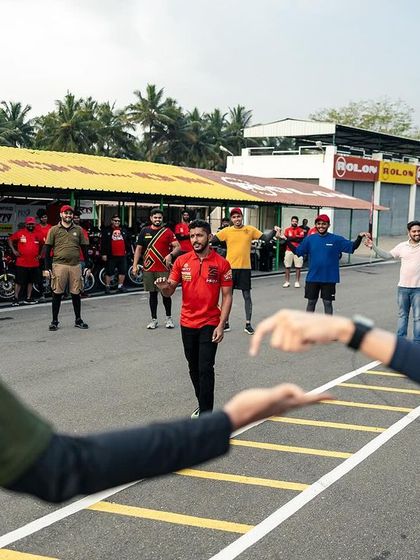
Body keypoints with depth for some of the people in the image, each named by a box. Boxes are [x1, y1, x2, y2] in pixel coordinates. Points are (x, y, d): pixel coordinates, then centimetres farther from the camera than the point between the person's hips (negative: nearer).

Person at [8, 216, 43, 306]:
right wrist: (13, 250, -5)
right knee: (19, 281, -2)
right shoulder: (20, 233, -3)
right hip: (21, 263, -5)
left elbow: (42, 245, 24)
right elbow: (10, 239, 4)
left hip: (34, 263, 5)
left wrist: (40, 254, 15)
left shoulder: (37, 235, 8)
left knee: (31, 281, 11)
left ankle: (28, 298, 20)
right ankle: (16, 298, 4)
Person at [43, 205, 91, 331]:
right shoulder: (54, 230, 4)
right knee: (57, 294, 1)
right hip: (59, 265, -2)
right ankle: (54, 321, 9)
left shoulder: (78, 230, 10)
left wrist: (87, 266, 7)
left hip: (75, 265, 2)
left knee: (76, 294, 7)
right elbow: (47, 249, 3)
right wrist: (47, 267, -4)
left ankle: (78, 320, 17)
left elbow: (84, 248, 13)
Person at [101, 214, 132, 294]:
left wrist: (128, 250, 11)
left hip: (122, 255, 4)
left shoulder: (124, 230, 12)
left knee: (123, 271, 7)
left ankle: (120, 286, 19)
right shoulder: (107, 230, 1)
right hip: (111, 256, -4)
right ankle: (107, 287, 9)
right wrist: (103, 254, -8)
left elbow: (128, 241, 18)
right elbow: (103, 243, -2)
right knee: (109, 272, 0)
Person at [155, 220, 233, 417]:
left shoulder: (221, 263, -7)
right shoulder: (182, 261, 0)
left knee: (205, 369, -8)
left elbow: (227, 296, -5)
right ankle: (203, 405, 32)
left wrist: (221, 325, -12)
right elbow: (169, 292, 3)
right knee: (193, 368, 14)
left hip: (210, 324, -3)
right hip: (187, 324, 4)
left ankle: (205, 417, -2)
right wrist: (164, 286, -21)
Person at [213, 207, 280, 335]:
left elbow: (266, 239, 3)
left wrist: (274, 232, -13)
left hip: (245, 267, 0)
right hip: (230, 267, 0)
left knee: (247, 296, 5)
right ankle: (226, 323, 21)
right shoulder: (227, 231, -1)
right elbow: (212, 240, -1)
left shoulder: (250, 230, 0)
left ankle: (248, 324, 14)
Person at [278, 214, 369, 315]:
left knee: (328, 302, 7)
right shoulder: (310, 239, 0)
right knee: (311, 302, 12)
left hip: (329, 278, -2)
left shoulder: (336, 239, -5)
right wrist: (285, 239, -4)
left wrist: (360, 237, -20)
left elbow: (352, 247, -4)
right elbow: (297, 251, 4)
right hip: (312, 277, 2)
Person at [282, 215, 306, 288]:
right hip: (289, 250, 2)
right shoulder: (287, 230, 10)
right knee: (287, 267, 3)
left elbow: (302, 239, -9)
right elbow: (286, 238, -4)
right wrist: (297, 237, -7)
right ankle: (287, 282, 9)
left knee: (298, 267, -1)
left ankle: (297, 282, 7)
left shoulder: (300, 230, 4)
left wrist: (291, 238, -8)